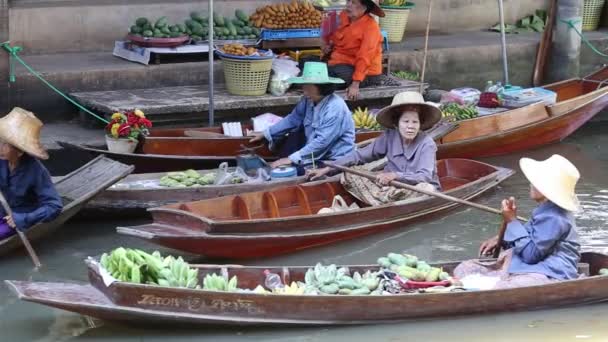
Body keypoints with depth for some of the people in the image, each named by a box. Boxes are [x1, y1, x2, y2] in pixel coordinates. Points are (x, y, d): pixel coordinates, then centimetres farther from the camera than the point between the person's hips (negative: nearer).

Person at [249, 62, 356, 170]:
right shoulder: (308, 100, -1)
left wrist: (292, 158, -32)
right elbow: (293, 119, 16)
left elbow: (322, 142, -31)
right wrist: (265, 134, 15)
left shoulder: (335, 108, -26)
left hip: (336, 161, -9)